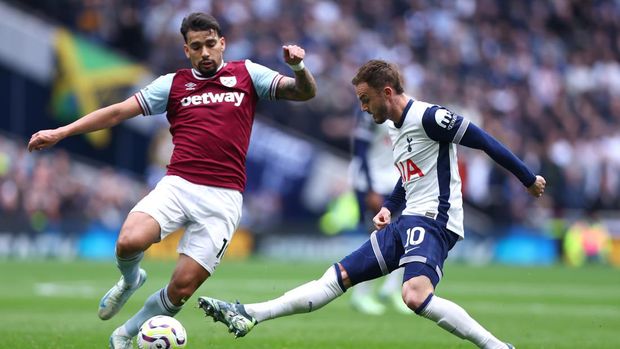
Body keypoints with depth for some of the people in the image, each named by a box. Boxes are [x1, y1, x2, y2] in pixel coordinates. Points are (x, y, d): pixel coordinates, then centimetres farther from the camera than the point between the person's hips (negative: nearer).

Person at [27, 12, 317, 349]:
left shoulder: (247, 74, 10)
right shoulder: (173, 84, 12)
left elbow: (305, 92, 5)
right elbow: (117, 112, 11)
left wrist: (298, 67, -18)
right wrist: (61, 132, 4)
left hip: (223, 198, -1)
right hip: (177, 185, 1)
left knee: (182, 289, -7)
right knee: (129, 242, -27)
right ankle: (130, 280, 10)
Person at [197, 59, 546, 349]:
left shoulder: (428, 117, -14)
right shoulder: (395, 127, 17)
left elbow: (483, 140, -12)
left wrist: (529, 179, -8)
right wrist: (389, 207, 20)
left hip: (434, 221, -9)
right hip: (407, 221, 9)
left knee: (416, 296, -33)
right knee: (339, 276, 6)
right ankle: (249, 316, 5)